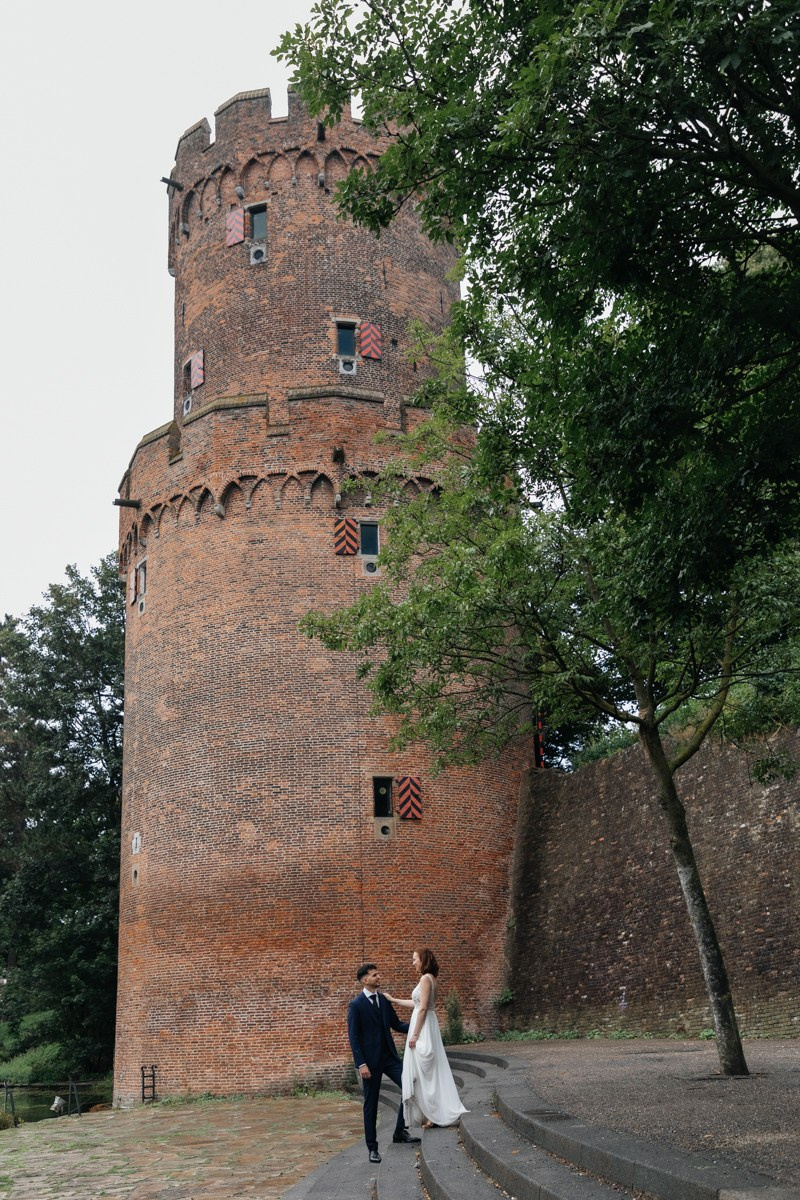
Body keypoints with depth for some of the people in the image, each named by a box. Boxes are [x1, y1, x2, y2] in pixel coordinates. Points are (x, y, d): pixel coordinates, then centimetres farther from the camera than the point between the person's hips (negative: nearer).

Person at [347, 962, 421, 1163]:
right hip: (370, 1060, -5)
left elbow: (396, 1024, 12)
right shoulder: (356, 1005, -9)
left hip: (389, 1056, 6)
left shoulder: (384, 1000, 8)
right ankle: (372, 1148, 15)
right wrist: (361, 1064, -16)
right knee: (371, 1104, 3)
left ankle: (400, 1132, 13)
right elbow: (353, 1037, -11)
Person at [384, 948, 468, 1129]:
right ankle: (432, 1115, 14)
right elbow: (416, 1003, 22)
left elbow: (423, 1008, -19)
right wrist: (394, 1000, 26)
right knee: (429, 1072, 11)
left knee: (424, 1072, -3)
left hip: (423, 1028, -9)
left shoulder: (425, 978, -15)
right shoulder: (429, 978, 14)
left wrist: (415, 1035, -18)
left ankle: (433, 1115, 1)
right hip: (426, 1027, 9)